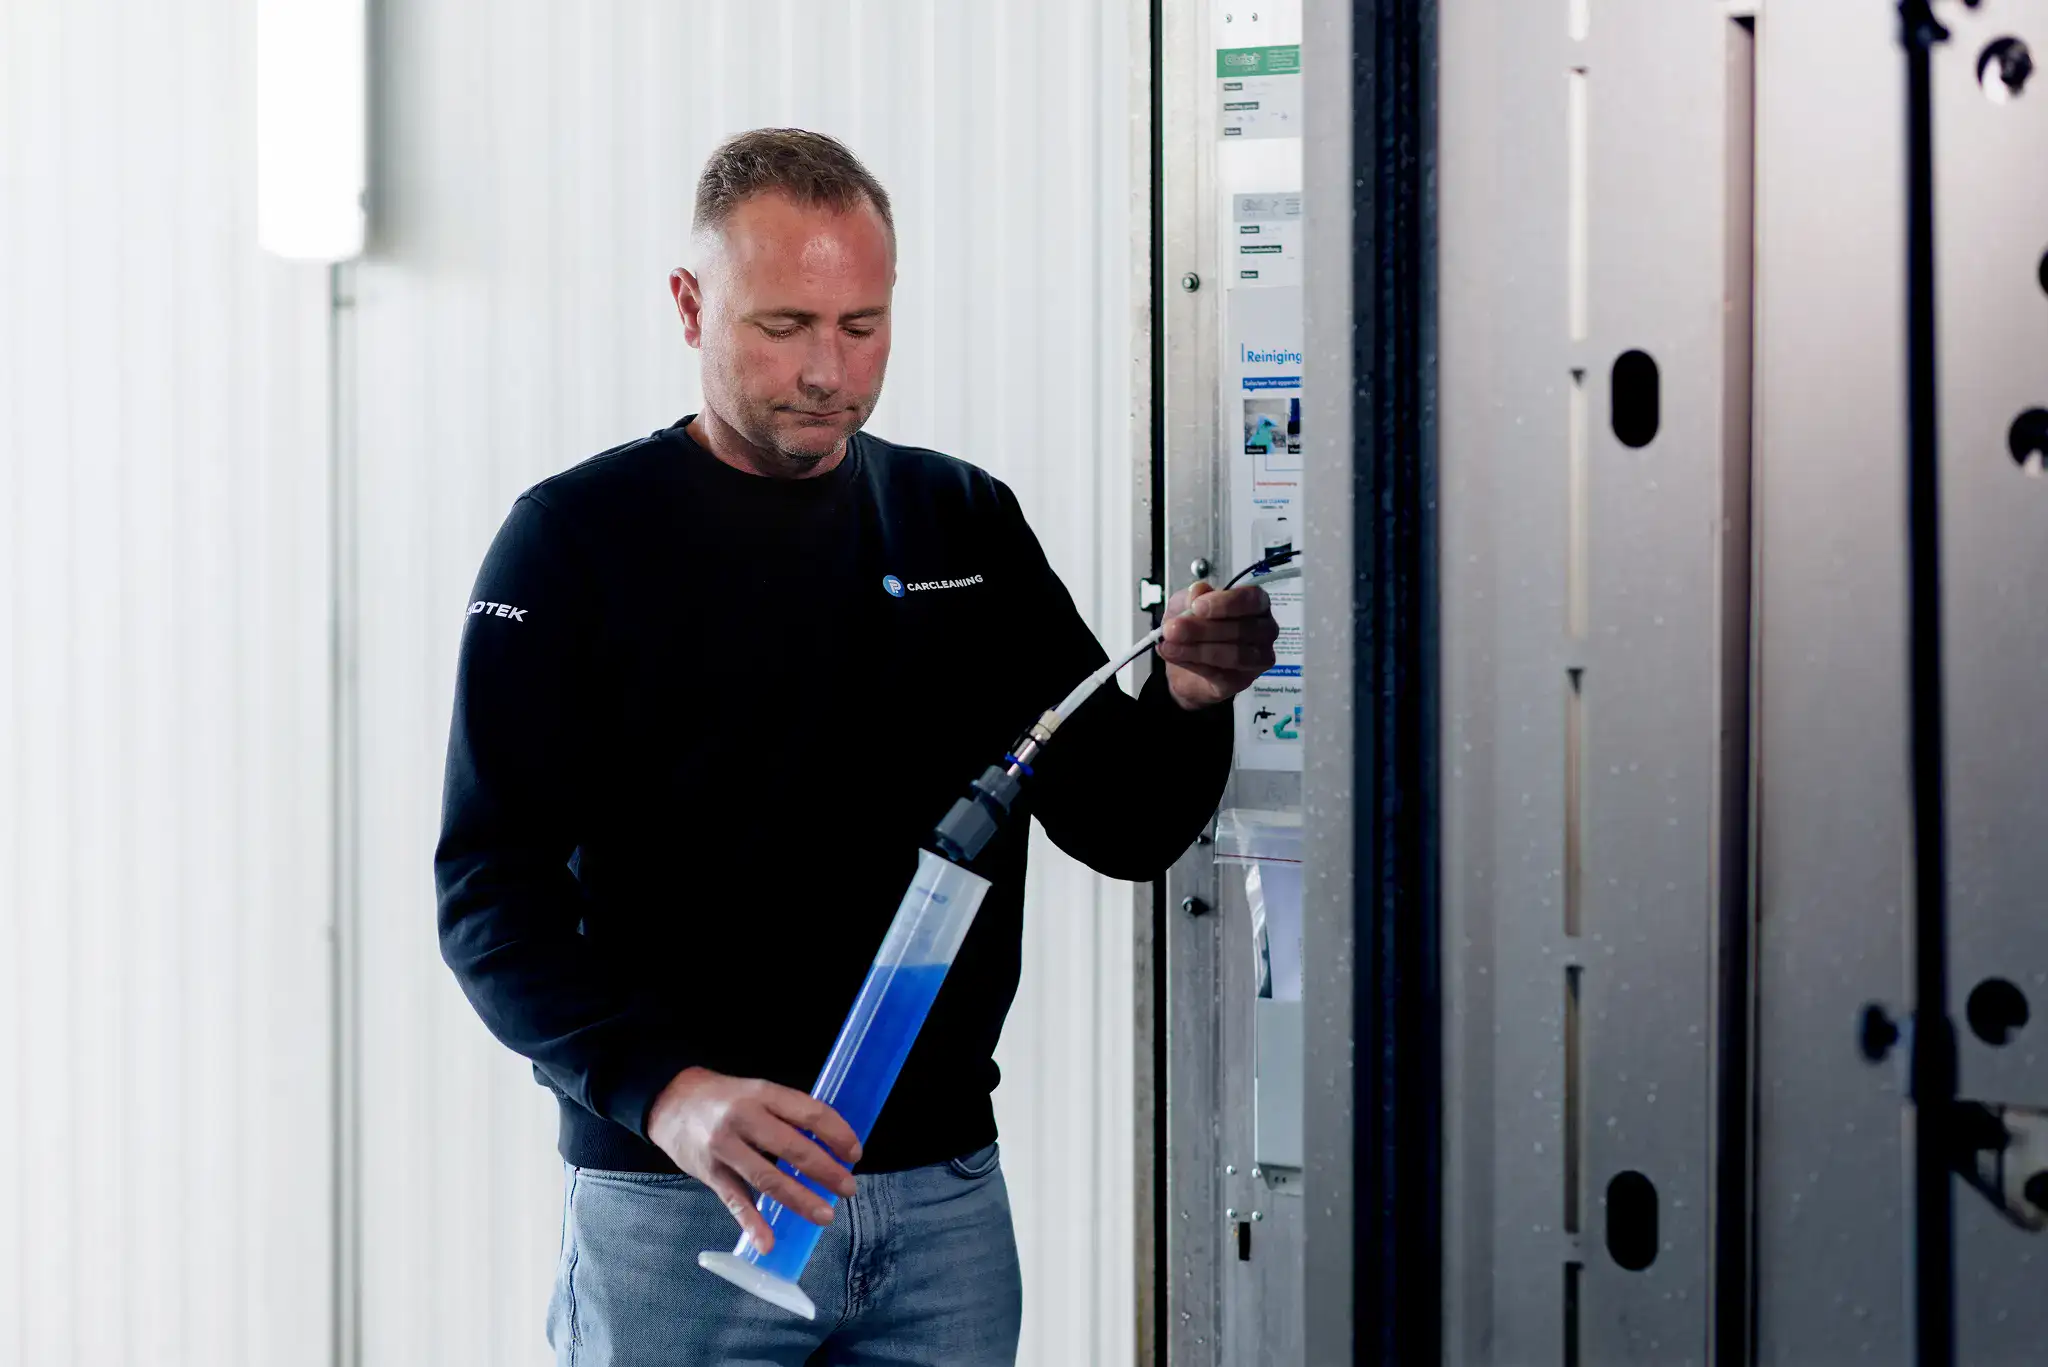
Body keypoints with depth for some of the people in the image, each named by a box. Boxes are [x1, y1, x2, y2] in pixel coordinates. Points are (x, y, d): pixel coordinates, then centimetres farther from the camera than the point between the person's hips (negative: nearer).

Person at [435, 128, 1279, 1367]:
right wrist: (663, 1088, -25)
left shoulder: (965, 524, 9)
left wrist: (1185, 704, -13)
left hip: (944, 1198, 4)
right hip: (676, 1206, -3)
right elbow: (493, 891, -10)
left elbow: (1124, 827, 9)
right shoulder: (577, 536, -4)